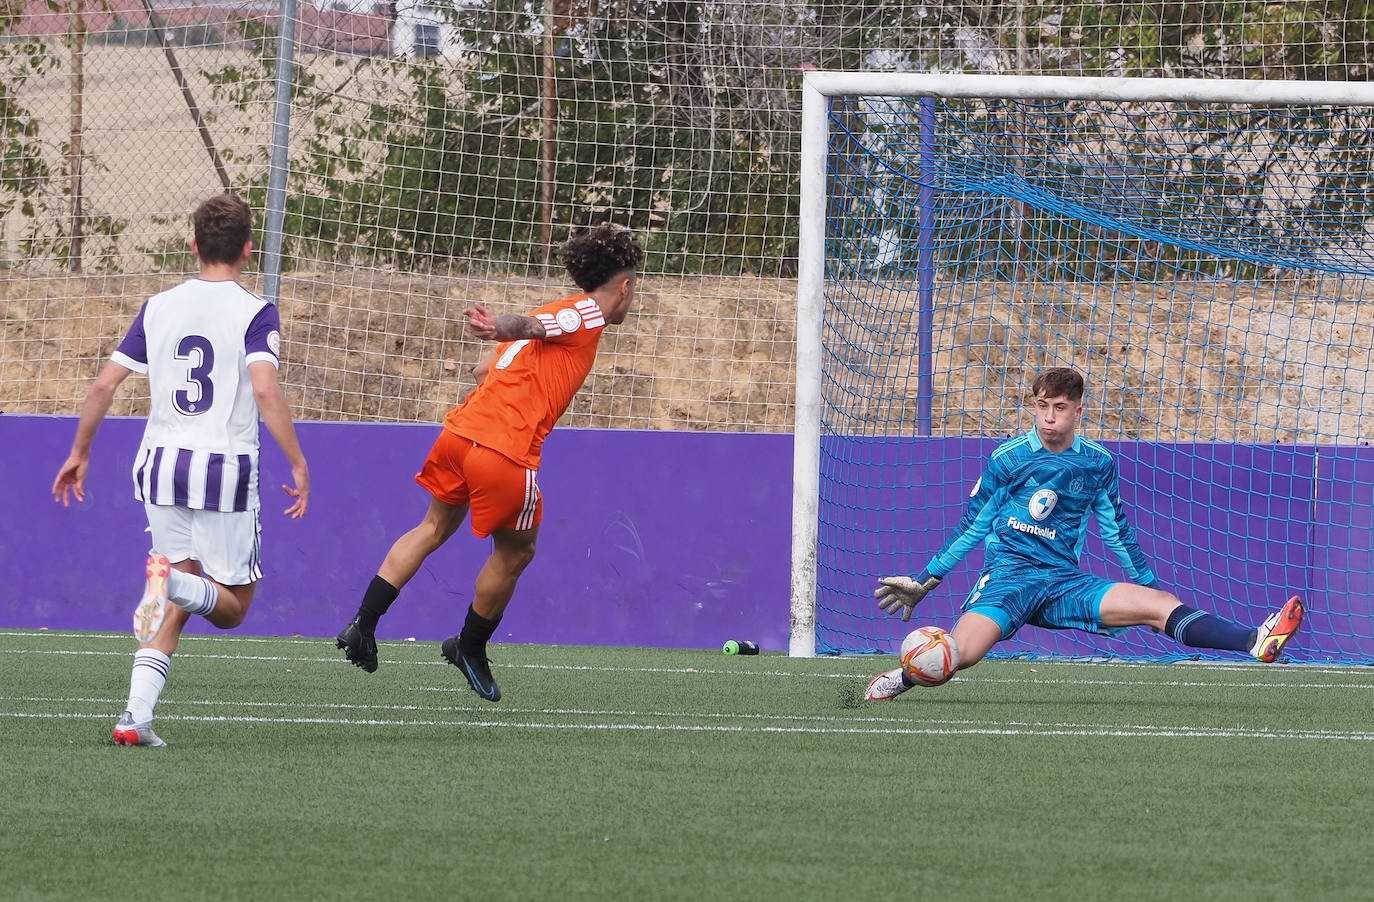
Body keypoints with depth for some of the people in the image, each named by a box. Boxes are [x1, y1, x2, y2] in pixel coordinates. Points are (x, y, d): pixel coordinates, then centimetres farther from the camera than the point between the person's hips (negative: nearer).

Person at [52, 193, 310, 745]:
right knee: (231, 608, 6)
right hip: (225, 467, -4)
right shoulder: (255, 313, -5)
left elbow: (104, 385, 7)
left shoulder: (158, 308, 8)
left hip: (160, 463, 4)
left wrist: (79, 454, 19)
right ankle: (174, 580, -28)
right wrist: (298, 465, -13)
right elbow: (265, 390, -19)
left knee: (176, 605, 13)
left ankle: (137, 714, -5)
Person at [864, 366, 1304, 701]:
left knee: (1160, 605, -18)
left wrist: (1148, 582, 23)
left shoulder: (1098, 463, 8)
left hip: (1065, 581, 2)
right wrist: (926, 580, 6)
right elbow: (972, 525, 8)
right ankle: (904, 676, 1)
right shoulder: (1008, 458, 0)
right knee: (961, 654, -30)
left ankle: (1256, 643, -32)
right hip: (1008, 574, -2)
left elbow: (1115, 529, 20)